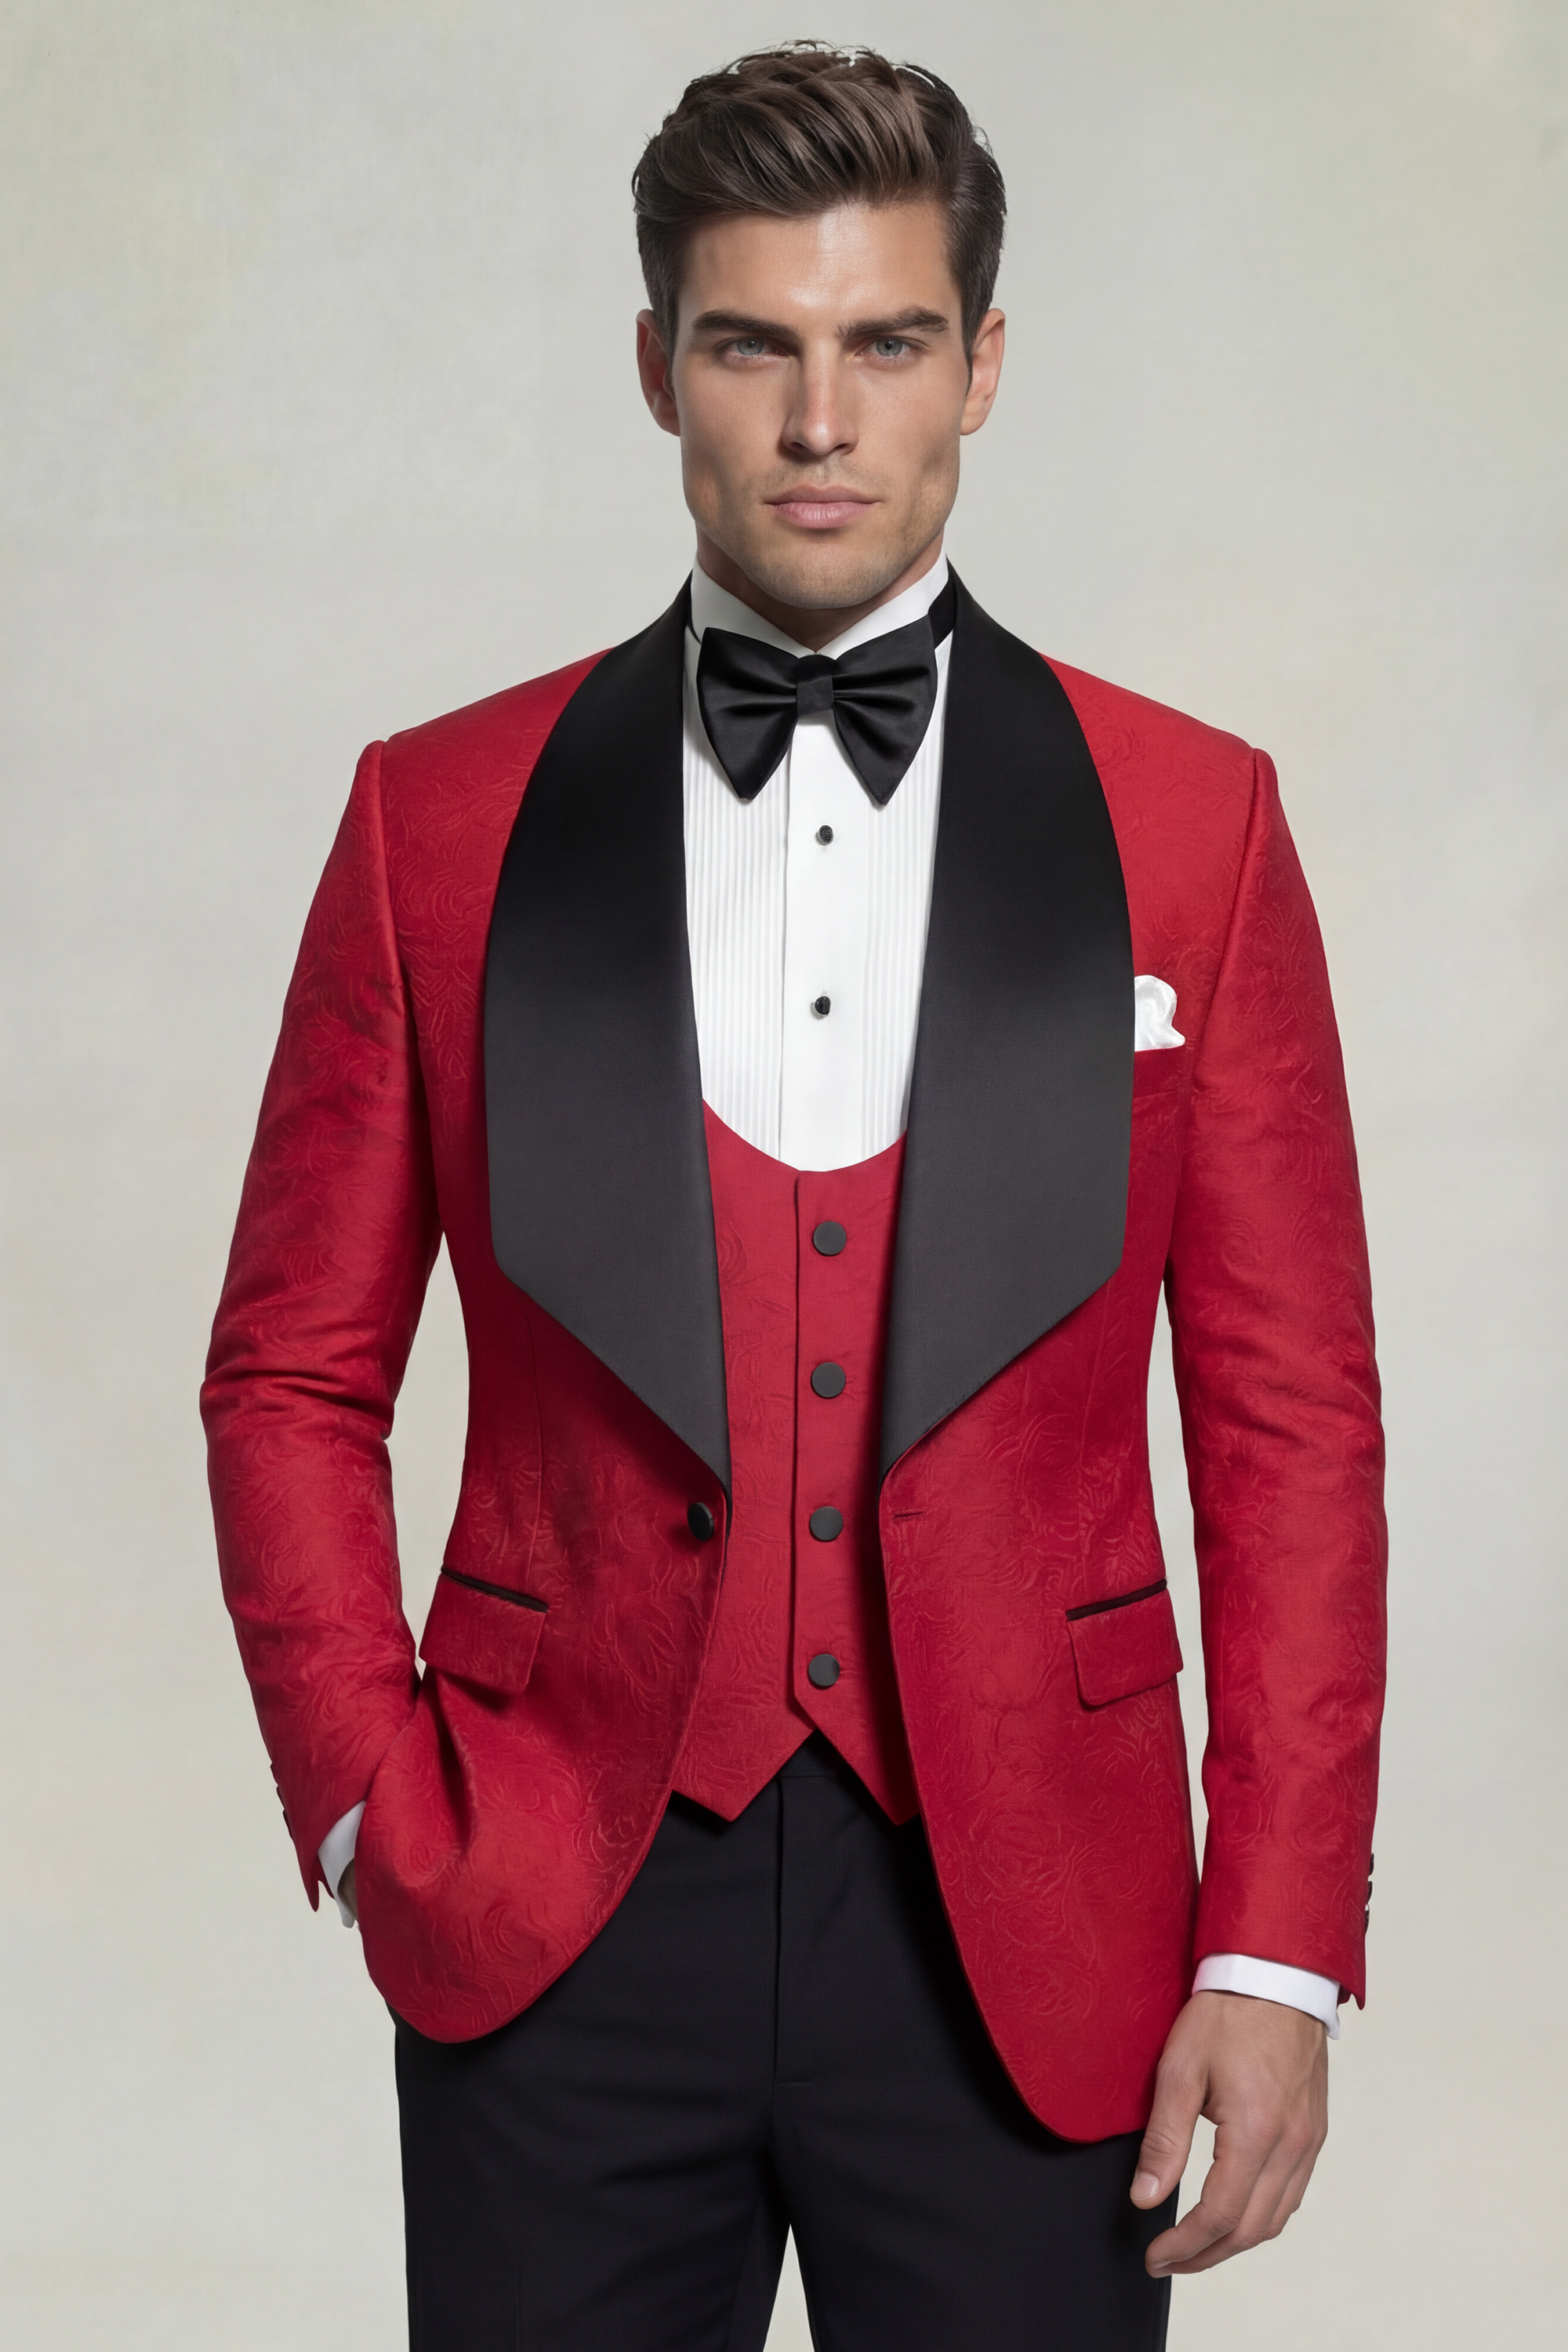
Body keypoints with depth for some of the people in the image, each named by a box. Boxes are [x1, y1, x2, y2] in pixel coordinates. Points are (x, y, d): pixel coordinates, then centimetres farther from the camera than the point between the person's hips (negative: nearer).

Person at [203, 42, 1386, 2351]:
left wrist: (1279, 1954, -3)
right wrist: (374, 1814, -3)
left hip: (1023, 1943, 0)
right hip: (560, 1915, 1)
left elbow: (1294, 1425, 1)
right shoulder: (443, 818, 3)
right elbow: (294, 1377, 7)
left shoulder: (1191, 824, 2)